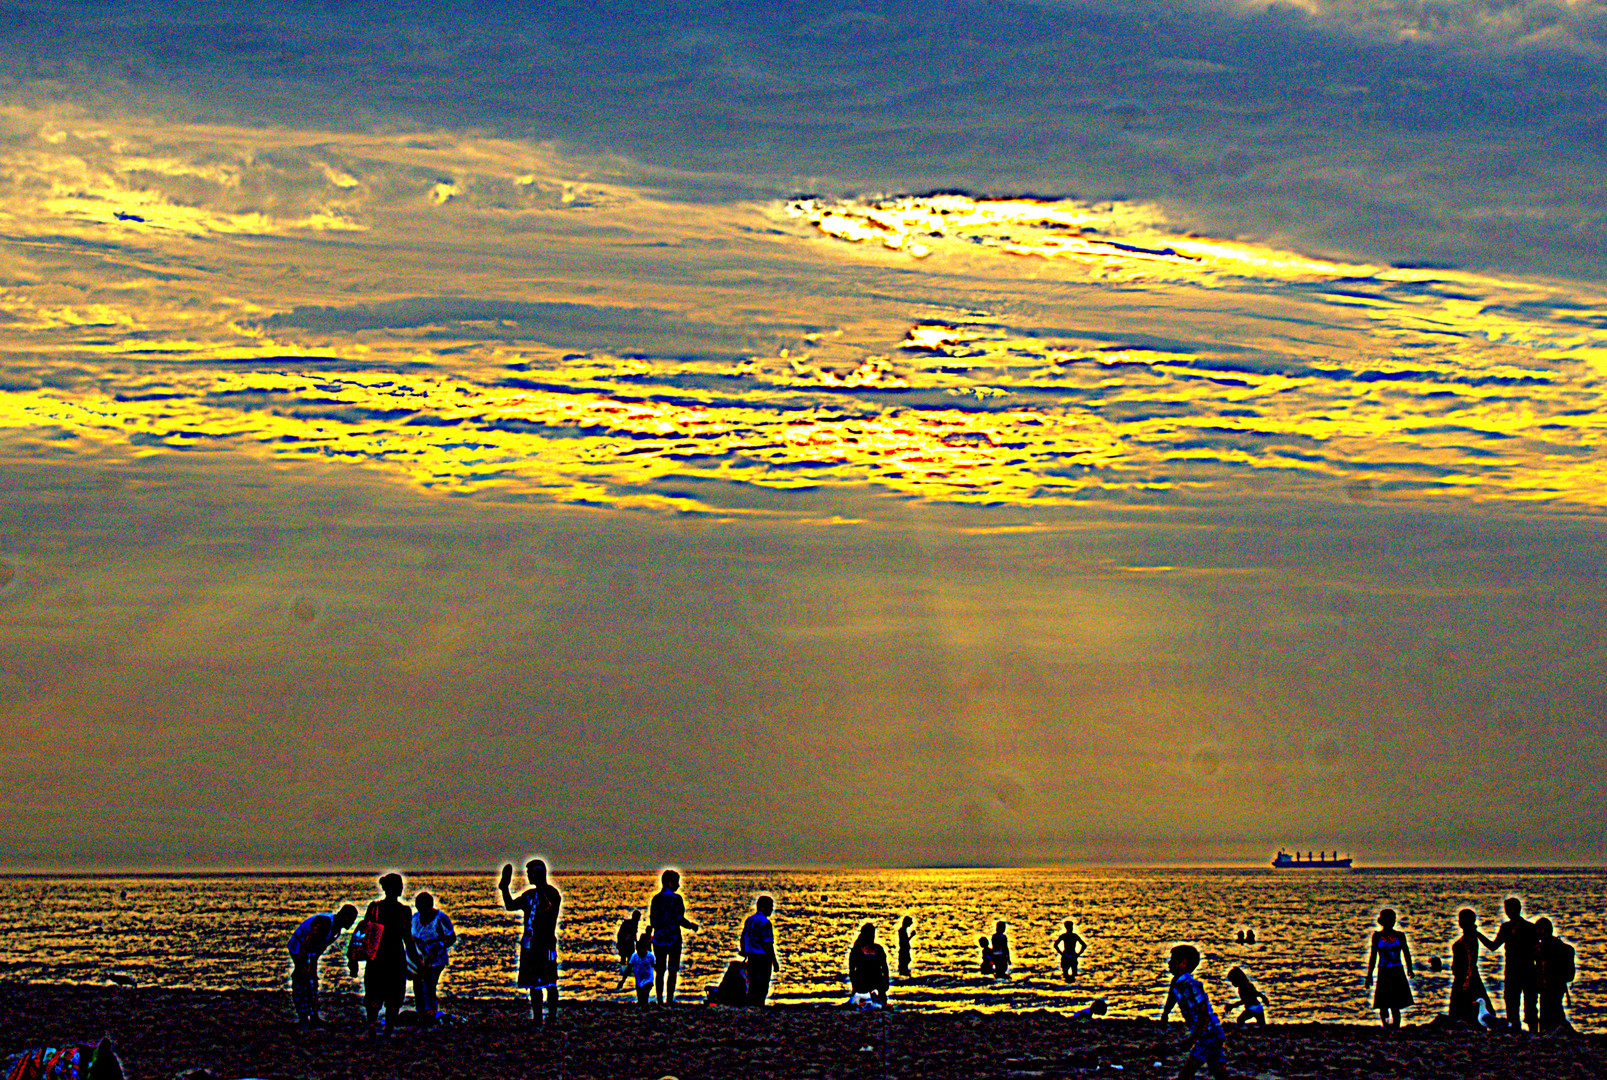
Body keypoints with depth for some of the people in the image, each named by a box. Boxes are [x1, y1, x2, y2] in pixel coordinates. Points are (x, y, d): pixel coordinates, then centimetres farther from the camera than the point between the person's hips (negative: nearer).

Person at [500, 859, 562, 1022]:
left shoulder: (551, 893, -7)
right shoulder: (529, 894, 17)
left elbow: (547, 908, -27)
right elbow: (510, 906, 23)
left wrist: (541, 889, -31)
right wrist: (505, 888, 13)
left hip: (546, 944, -8)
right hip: (529, 944, 8)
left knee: (549, 983, -9)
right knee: (533, 984, 10)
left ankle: (552, 1016, -7)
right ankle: (537, 1017, 16)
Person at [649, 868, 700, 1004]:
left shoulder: (656, 898, 5)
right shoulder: (676, 898, -8)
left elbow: (652, 920, 5)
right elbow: (679, 919, -13)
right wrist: (691, 925, 4)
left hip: (658, 937, 4)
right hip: (673, 937, -4)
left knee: (660, 971, 8)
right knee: (672, 970, 0)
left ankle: (660, 1000, 7)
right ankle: (669, 1000, -4)